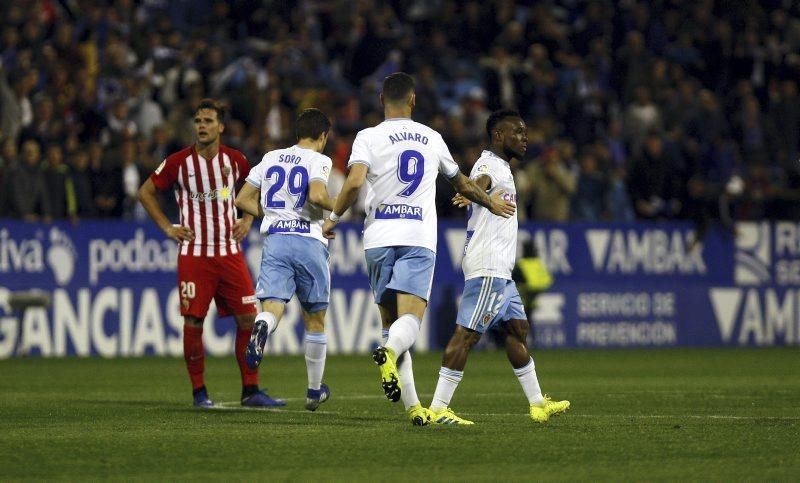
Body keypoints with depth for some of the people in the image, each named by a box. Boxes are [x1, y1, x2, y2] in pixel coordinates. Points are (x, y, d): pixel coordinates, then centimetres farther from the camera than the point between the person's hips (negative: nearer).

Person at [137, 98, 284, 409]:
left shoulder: (234, 160, 3)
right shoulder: (178, 162, -4)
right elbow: (146, 192, 8)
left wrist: (247, 219, 11)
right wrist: (167, 227, 1)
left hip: (230, 253, 2)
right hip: (193, 255, -2)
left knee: (248, 319, -2)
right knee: (193, 322, -3)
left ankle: (250, 391, 6)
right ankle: (199, 392, 8)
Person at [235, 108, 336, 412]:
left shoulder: (271, 158, 14)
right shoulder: (318, 160, -1)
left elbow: (243, 200, 14)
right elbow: (317, 195, -20)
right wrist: (337, 207, 0)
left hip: (274, 239, 3)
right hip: (309, 241, -3)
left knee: (272, 307, -11)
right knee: (315, 320, 13)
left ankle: (261, 328, -49)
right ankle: (314, 391, 23)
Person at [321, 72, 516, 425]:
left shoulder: (369, 137, 2)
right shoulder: (432, 139, 12)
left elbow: (354, 182, -14)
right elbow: (461, 184, 27)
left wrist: (334, 217, 3)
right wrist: (491, 203, 45)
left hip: (380, 238, 0)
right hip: (419, 240, 0)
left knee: (390, 322, 10)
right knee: (410, 318, -11)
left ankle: (412, 406, 6)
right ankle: (390, 352, -47)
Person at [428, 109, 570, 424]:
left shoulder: (501, 168, 20)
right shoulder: (489, 164, -13)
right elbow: (481, 181, -36)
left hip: (500, 269, 11)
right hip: (488, 268, -11)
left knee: (517, 329, 16)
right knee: (467, 333, -13)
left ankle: (537, 403, 25)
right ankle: (438, 408, -15)